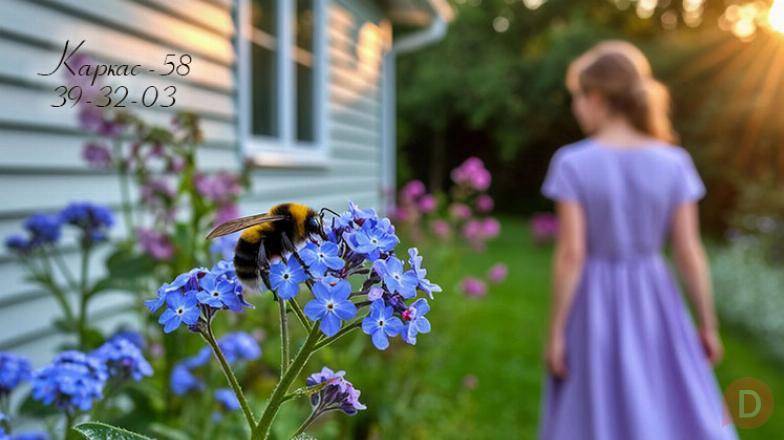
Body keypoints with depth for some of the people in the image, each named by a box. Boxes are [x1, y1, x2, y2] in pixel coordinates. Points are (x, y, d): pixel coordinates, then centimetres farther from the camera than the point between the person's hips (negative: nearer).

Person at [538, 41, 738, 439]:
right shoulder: (673, 162, -5)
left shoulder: (573, 163, -13)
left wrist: (555, 332, -7)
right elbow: (689, 252, -4)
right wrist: (708, 324, 6)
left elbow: (571, 254, -15)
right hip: (654, 302, 2)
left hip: (595, 306, -2)